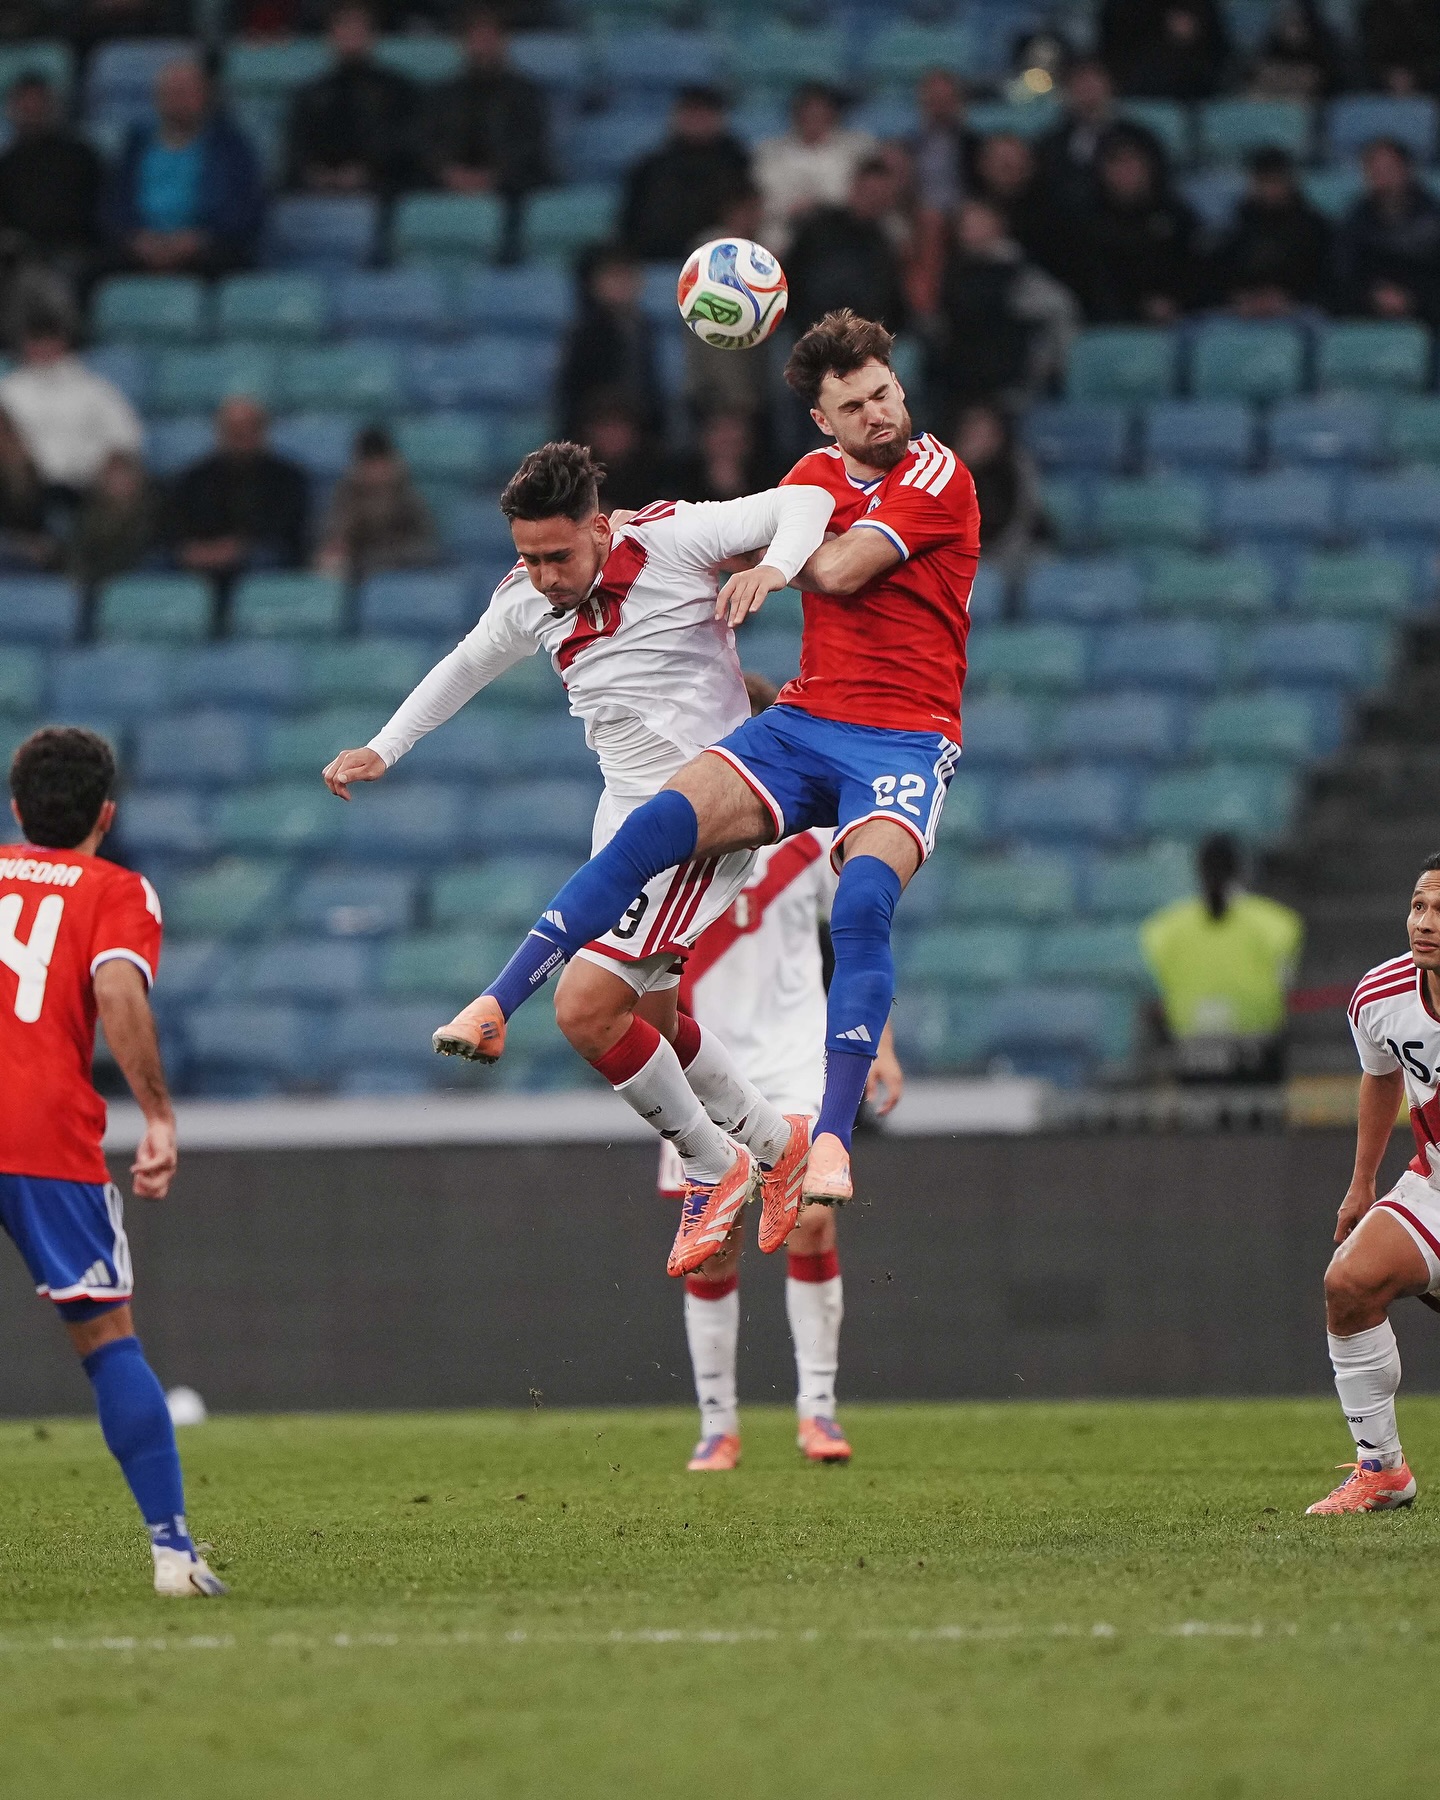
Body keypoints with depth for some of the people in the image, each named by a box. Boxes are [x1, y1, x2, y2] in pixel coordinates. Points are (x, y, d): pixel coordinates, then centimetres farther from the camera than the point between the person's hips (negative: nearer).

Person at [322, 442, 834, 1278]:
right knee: (648, 1022, 13)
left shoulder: (670, 539, -16)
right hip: (627, 810, 8)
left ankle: (715, 1165, 3)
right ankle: (773, 1142, 35)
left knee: (586, 1005, -15)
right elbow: (465, 668, 23)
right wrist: (382, 749, 22)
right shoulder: (527, 600, 2)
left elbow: (807, 501, -14)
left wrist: (772, 568, -34)